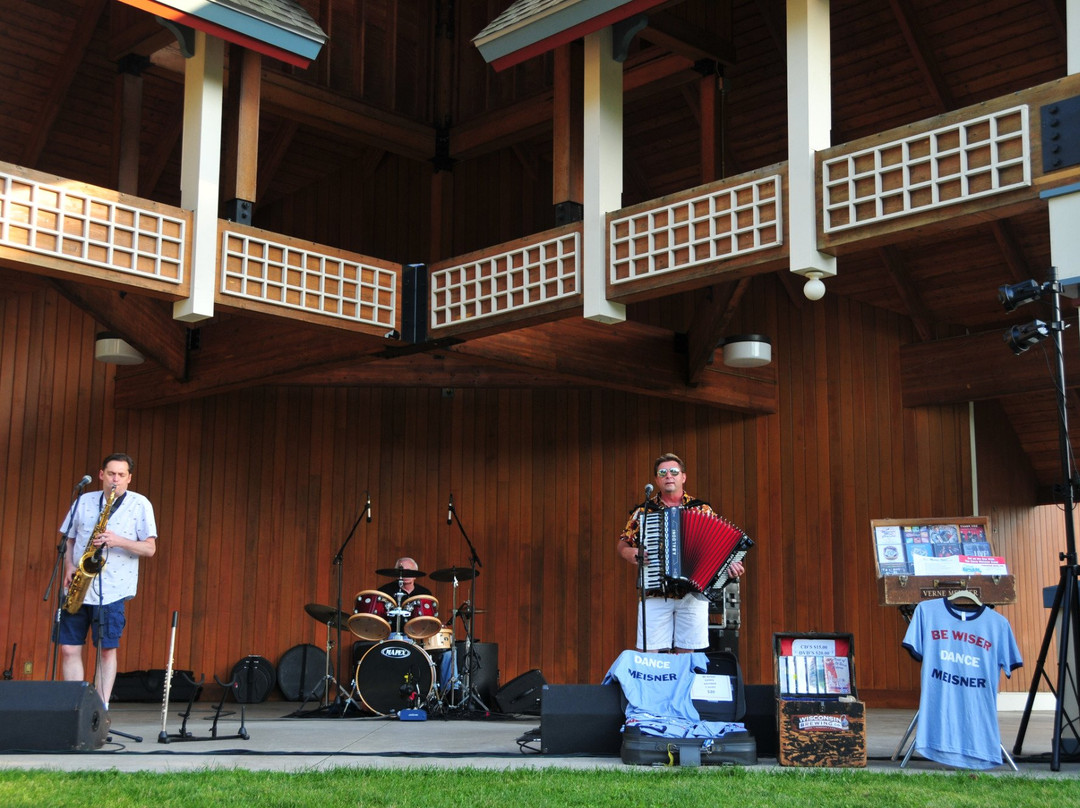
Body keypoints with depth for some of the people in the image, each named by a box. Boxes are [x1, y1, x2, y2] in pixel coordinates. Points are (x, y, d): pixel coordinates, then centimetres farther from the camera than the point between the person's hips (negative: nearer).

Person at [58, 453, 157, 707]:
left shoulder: (140, 504, 0)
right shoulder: (83, 501, 11)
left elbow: (150, 548, -2)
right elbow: (69, 540, 17)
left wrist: (119, 541, -17)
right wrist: (69, 566, -1)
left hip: (112, 590, -3)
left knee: (107, 649, -3)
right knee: (69, 648, 2)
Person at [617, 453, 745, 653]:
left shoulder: (703, 510, 8)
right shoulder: (643, 511, 8)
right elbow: (622, 545, 12)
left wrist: (731, 564, -10)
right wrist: (630, 553, -10)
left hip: (692, 596, 0)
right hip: (654, 596, 0)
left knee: (686, 652, 3)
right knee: (647, 653, -4)